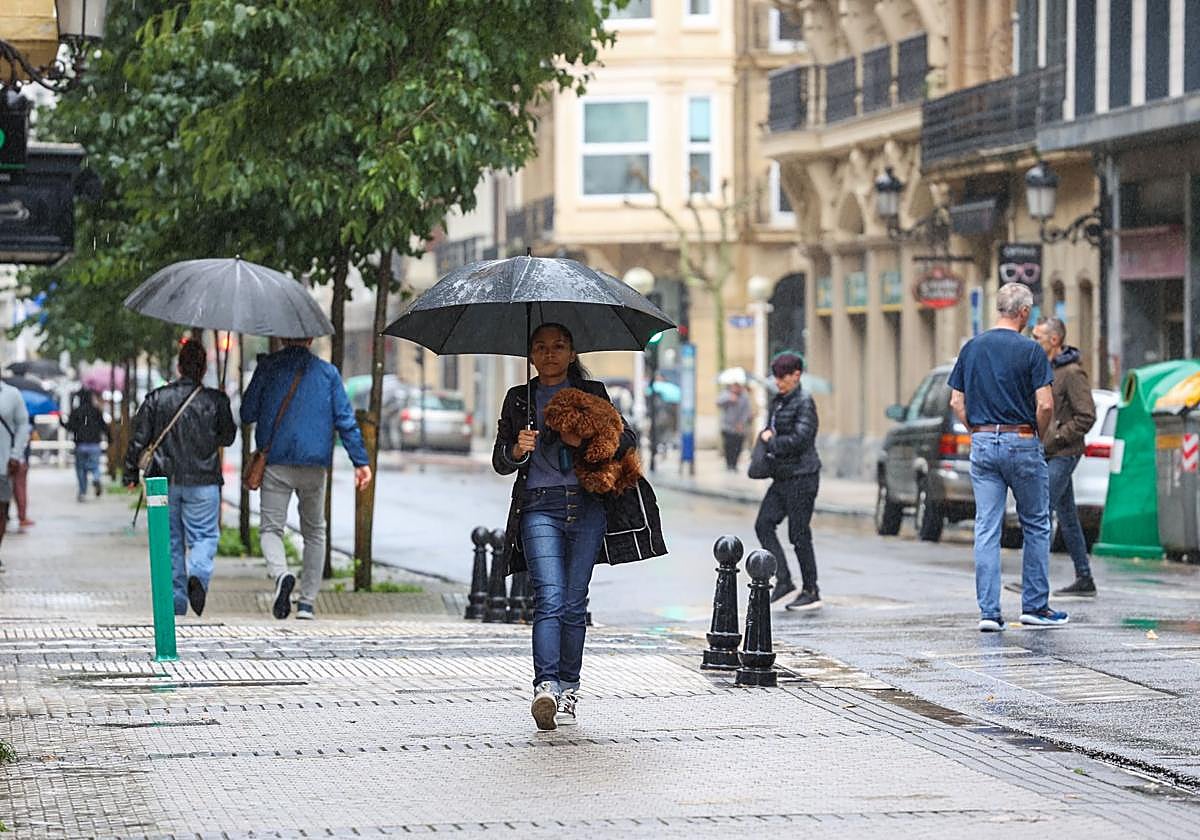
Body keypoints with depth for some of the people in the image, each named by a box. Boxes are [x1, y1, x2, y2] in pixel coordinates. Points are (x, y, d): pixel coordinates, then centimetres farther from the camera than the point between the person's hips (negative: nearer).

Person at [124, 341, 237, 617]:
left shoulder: (156, 398, -1)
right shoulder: (215, 400, -5)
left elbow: (139, 439, -1)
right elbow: (228, 438, 7)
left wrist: (130, 473, 9)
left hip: (165, 481, 2)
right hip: (203, 481, -2)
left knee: (170, 540, 11)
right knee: (204, 535, 6)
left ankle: (175, 602, 11)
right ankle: (198, 574, -24)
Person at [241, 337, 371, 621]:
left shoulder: (268, 366, 1)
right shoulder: (327, 371, 5)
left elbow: (247, 414, 2)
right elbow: (345, 419, 0)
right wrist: (360, 461, 2)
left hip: (276, 463, -2)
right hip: (315, 465, 2)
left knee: (271, 528, 2)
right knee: (314, 532, 15)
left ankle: (281, 574, -28)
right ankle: (307, 602, 11)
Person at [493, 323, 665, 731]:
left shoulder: (592, 393, 14)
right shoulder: (519, 399, 15)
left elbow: (627, 438, 7)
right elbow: (499, 462, 10)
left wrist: (588, 438, -10)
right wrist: (517, 449, -13)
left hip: (587, 505, 1)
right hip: (539, 506, -1)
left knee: (574, 602, 0)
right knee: (549, 597, -16)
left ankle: (569, 689, 9)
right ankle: (545, 687, -26)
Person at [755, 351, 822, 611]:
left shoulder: (804, 402, -12)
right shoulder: (777, 402, 13)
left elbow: (799, 439, -21)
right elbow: (768, 431, 21)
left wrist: (771, 441, -9)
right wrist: (766, 435, -3)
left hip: (802, 475, -8)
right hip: (782, 477, 8)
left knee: (799, 534, -4)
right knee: (763, 524, 0)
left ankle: (811, 592, 5)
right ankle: (783, 580, 5)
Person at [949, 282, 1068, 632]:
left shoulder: (972, 347, 6)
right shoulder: (1030, 350, -8)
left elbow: (957, 401, 7)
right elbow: (1045, 405, -13)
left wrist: (978, 433, 12)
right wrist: (1038, 437, 3)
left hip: (982, 445, 4)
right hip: (1022, 443, -4)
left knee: (987, 530, 2)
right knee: (1036, 526, 10)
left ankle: (988, 611, -2)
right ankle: (1035, 606, 12)